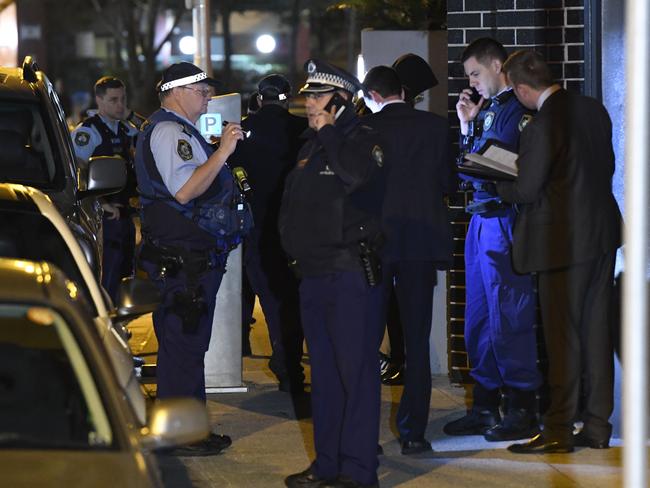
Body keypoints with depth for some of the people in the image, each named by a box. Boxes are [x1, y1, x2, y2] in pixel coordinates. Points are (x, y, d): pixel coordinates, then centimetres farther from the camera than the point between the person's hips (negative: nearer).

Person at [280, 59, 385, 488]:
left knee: (356, 370, -7)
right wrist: (294, 246, 16)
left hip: (352, 273, -9)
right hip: (314, 273, 9)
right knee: (323, 372, 13)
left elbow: (355, 175, -31)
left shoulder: (364, 142, -8)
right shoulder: (311, 147, 18)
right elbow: (294, 203, 26)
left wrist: (328, 132, -18)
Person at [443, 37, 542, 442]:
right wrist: (467, 126, 9)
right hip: (481, 221, 9)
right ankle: (486, 406, 20)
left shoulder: (518, 109, -10)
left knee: (508, 318, -6)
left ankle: (523, 410, 0)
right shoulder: (485, 109, 16)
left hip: (504, 221, -9)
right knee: (479, 318, 13)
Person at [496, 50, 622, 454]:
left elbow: (526, 190, -16)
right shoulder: (594, 109, 5)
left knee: (563, 336, -1)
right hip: (603, 233, 8)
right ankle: (597, 427, 17)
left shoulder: (542, 127, -19)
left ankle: (559, 431, 3)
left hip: (565, 241, -8)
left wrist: (499, 185, 3)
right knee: (597, 331, 12)